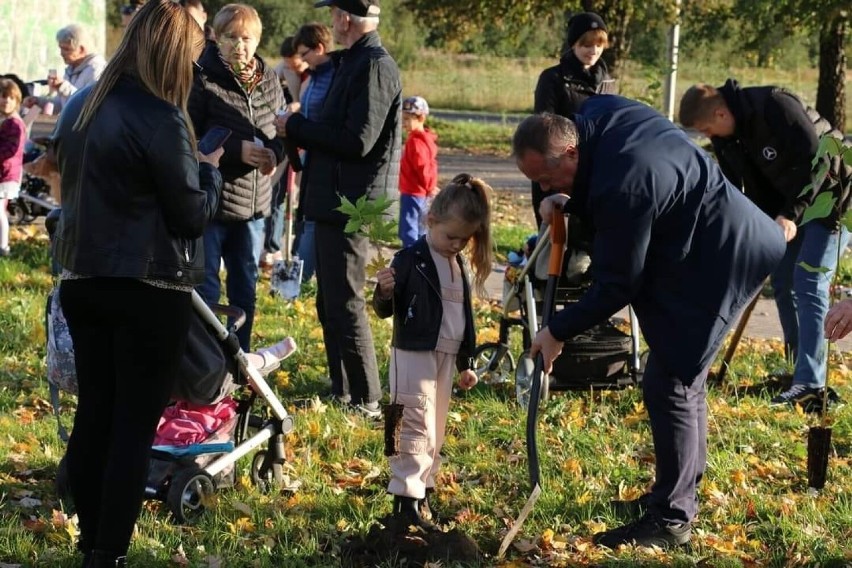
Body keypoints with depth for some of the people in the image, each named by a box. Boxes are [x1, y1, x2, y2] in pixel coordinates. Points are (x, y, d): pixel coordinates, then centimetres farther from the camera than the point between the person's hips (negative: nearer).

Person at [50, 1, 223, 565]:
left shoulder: (80, 107, 5)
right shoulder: (161, 121, -18)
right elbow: (192, 216, -12)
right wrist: (210, 169, 6)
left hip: (83, 281, 7)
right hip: (150, 292, -7)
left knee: (93, 415, 14)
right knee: (134, 426, 0)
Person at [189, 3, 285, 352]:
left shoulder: (268, 80, 4)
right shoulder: (203, 79, -14)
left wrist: (274, 152, -8)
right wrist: (236, 150, -23)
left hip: (254, 203, 6)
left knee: (245, 289, 17)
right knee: (206, 290, 0)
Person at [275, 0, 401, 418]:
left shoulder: (374, 66, -17)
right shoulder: (356, 62, 15)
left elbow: (357, 141, -22)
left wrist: (296, 127, -13)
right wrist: (298, 130, 3)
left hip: (352, 205, -10)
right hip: (335, 201, 10)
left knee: (344, 305, -6)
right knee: (330, 304, 17)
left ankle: (366, 402, 0)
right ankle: (342, 390, 26)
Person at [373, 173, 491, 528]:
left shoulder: (459, 266, 12)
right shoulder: (410, 260, -11)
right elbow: (386, 310, -10)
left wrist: (465, 362, 22)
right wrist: (385, 293, -33)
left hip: (445, 358, 8)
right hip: (413, 355, -8)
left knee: (435, 432, 12)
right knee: (416, 428, -12)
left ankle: (422, 490, 21)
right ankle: (405, 498, -11)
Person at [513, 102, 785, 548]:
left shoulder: (622, 188, -32)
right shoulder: (596, 113, -6)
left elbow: (614, 288, -23)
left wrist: (557, 332, -12)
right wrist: (569, 203, -1)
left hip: (712, 263, -11)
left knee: (668, 386, -9)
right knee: (684, 377, 19)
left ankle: (671, 519, -2)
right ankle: (683, 493, 32)